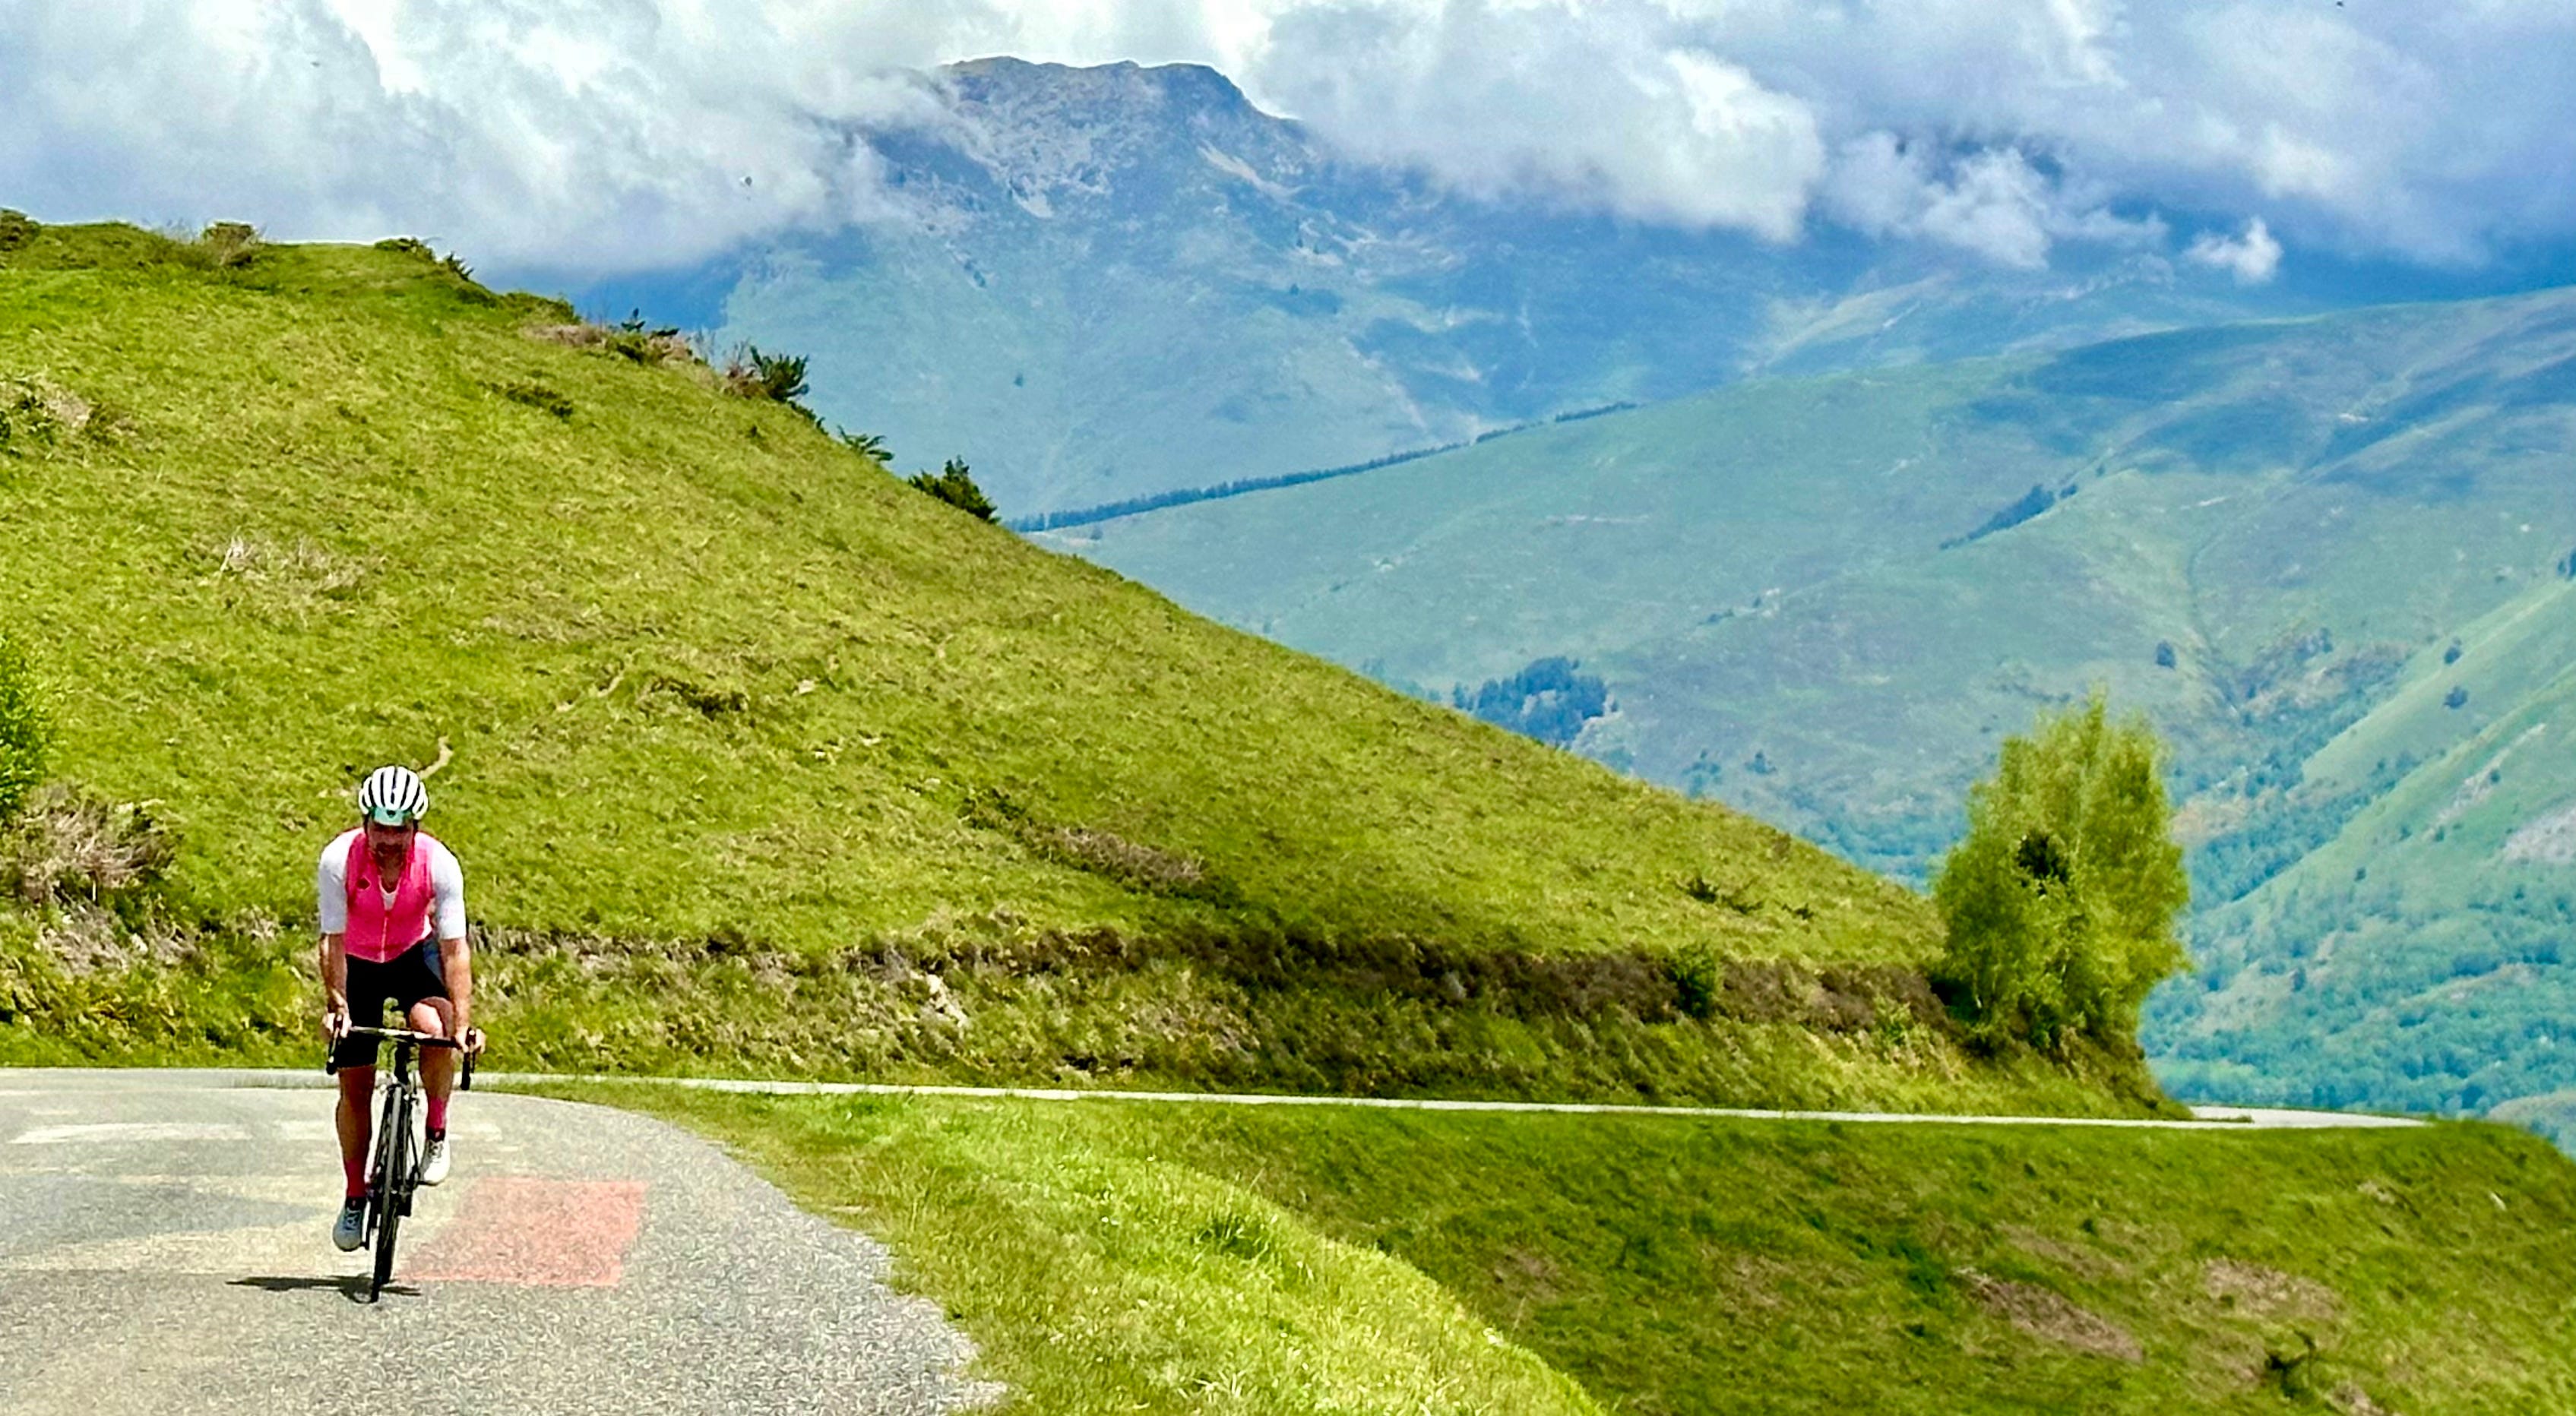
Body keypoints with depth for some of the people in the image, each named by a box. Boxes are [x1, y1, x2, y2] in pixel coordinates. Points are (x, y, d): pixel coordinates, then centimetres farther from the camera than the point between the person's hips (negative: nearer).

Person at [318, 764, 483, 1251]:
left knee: (436, 1029, -31)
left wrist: (464, 1023, -35)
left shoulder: (439, 864, -27)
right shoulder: (339, 859, -28)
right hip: (358, 962, 0)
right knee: (354, 1084, -1)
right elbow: (333, 941, -26)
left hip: (415, 954, 0)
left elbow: (454, 947, -28)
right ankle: (355, 1196, 15)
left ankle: (436, 1133, -7)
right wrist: (335, 1005, -38)